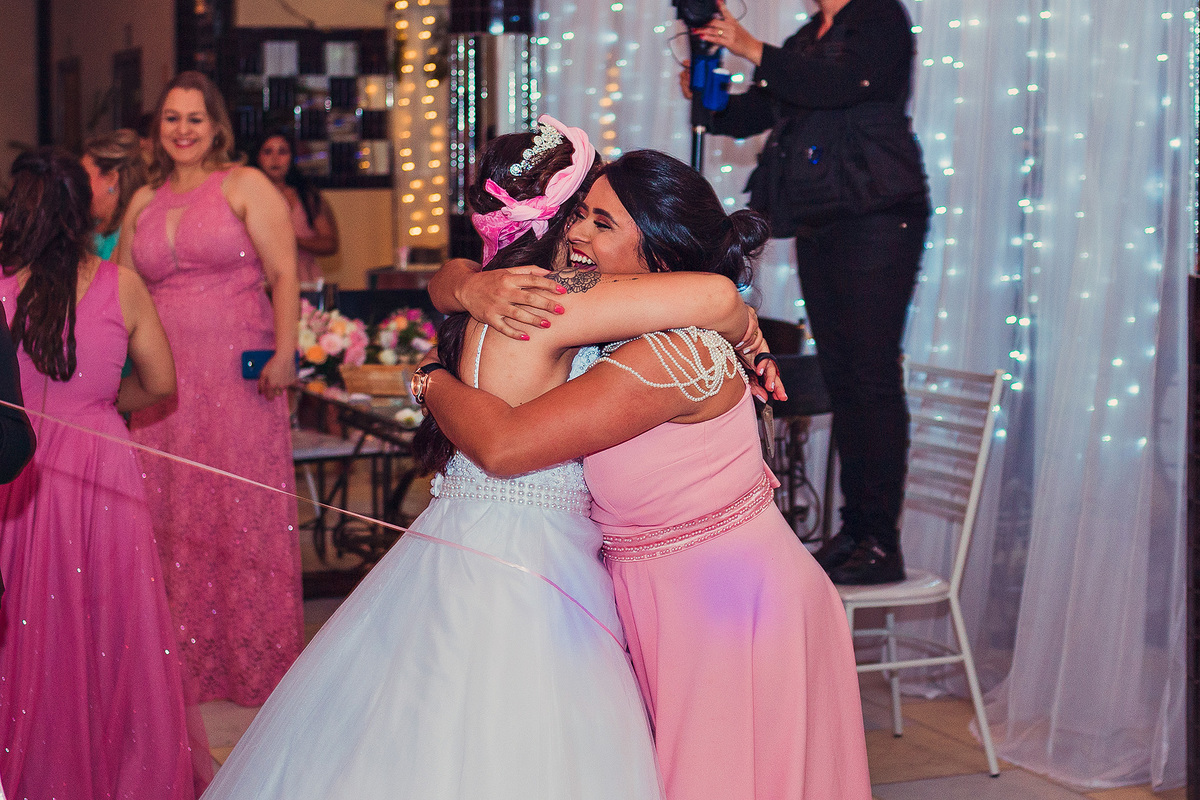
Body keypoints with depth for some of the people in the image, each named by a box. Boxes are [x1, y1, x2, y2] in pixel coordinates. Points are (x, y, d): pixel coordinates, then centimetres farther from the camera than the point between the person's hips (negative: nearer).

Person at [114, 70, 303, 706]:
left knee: (245, 508, -2)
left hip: (238, 371, -4)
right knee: (172, 513, 5)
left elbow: (284, 272, -5)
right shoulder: (143, 202, 15)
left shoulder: (246, 186, 2)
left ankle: (256, 660, 7)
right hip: (163, 379, 5)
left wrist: (284, 351, -16)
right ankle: (187, 661, 15)